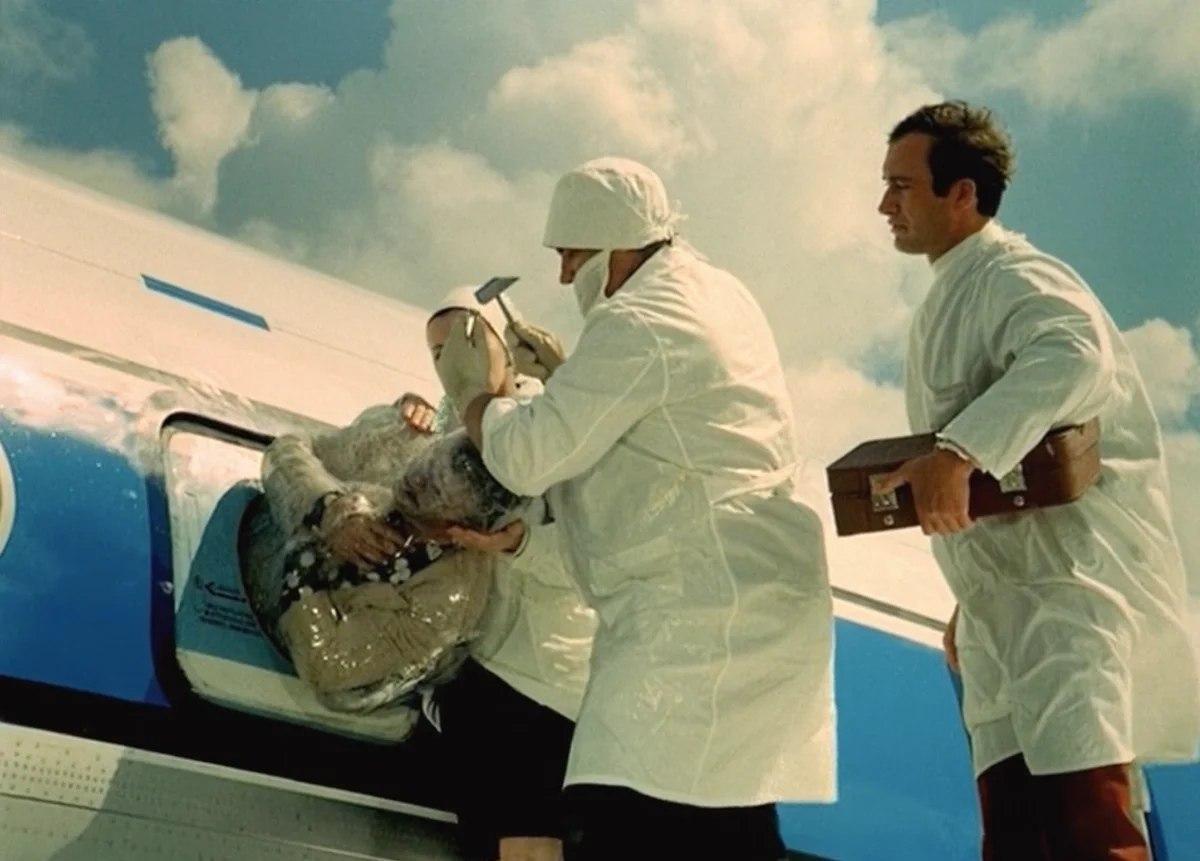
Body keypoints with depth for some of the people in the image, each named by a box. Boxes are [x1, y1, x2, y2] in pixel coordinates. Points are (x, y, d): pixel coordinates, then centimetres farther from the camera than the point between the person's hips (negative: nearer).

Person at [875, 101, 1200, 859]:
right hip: (1006, 602, 10)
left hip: (1072, 577, -10)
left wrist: (959, 454, -40)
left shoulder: (1011, 276, -8)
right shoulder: (950, 298, 21)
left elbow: (1073, 356, -32)